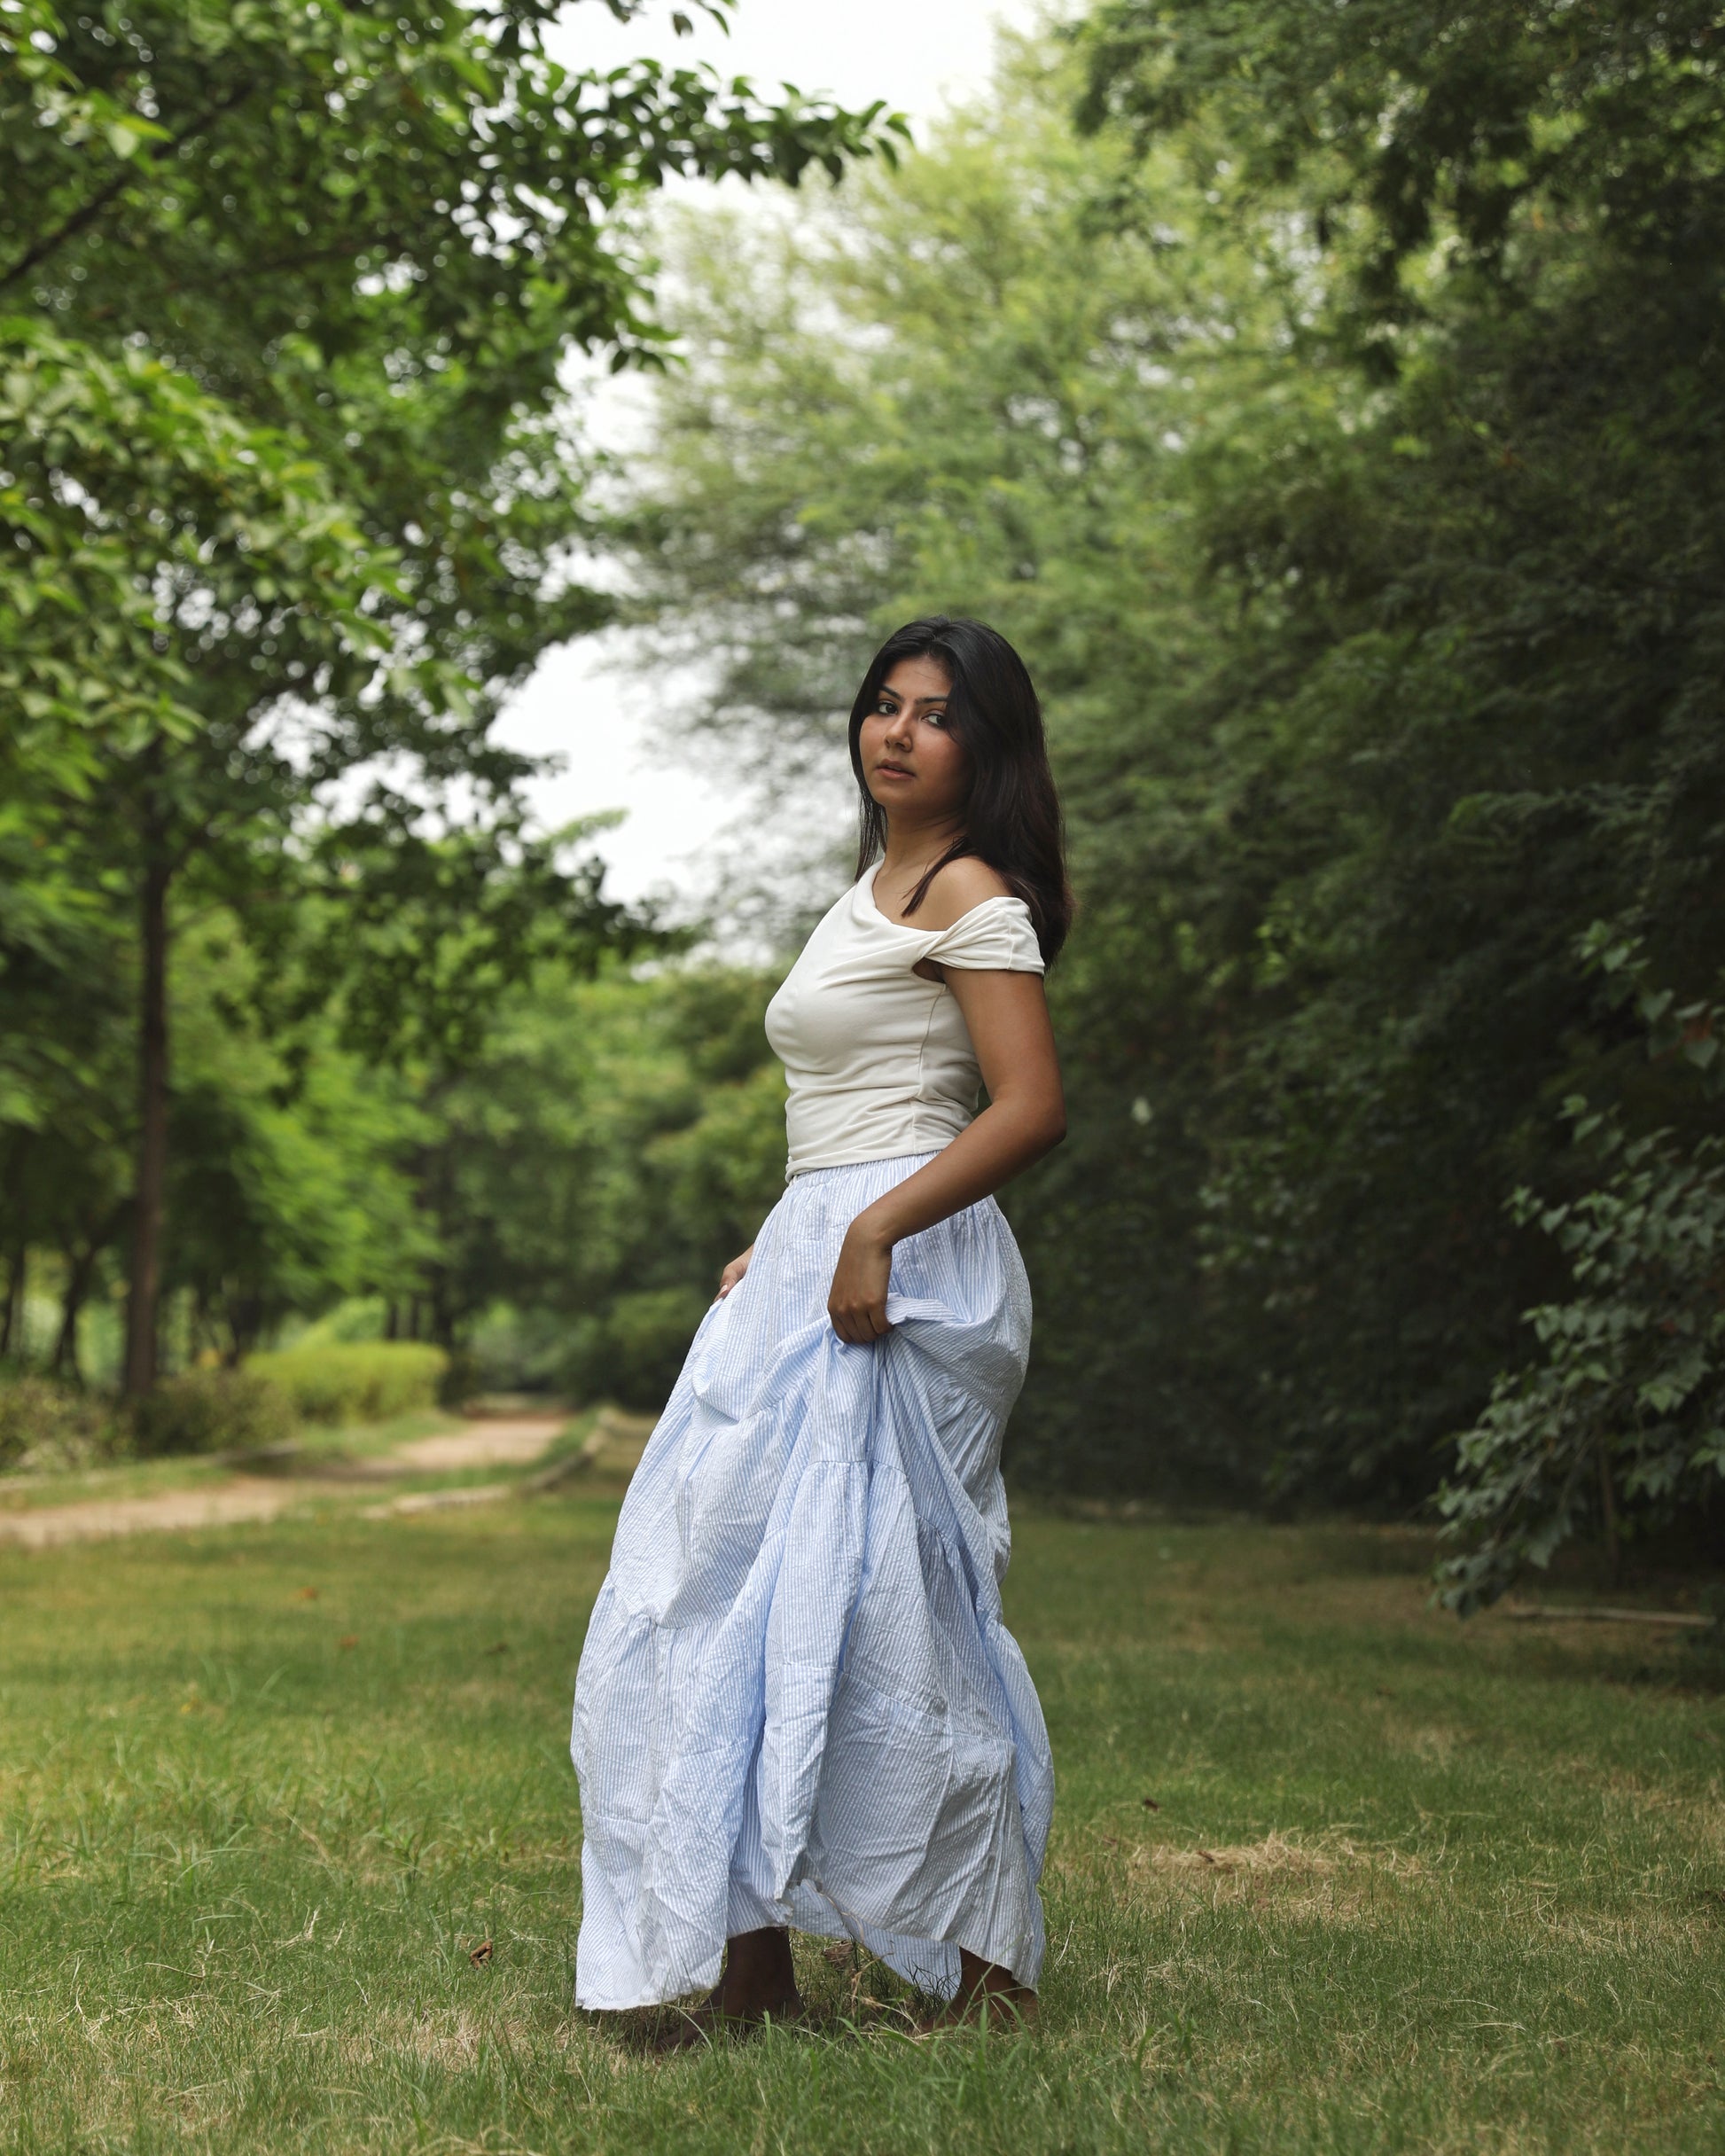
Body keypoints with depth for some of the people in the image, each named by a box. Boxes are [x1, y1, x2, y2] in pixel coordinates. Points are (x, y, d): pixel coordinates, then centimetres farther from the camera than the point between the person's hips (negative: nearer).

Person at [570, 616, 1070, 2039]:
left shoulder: (969, 890, -6)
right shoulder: (876, 887, 21)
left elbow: (1034, 1108, -17)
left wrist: (871, 1233, -22)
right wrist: (783, 1247, 20)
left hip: (906, 1269, -10)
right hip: (819, 1264, 10)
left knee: (873, 1597, -9)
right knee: (732, 1596, 5)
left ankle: (988, 1970, 2)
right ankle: (752, 1963, 9)